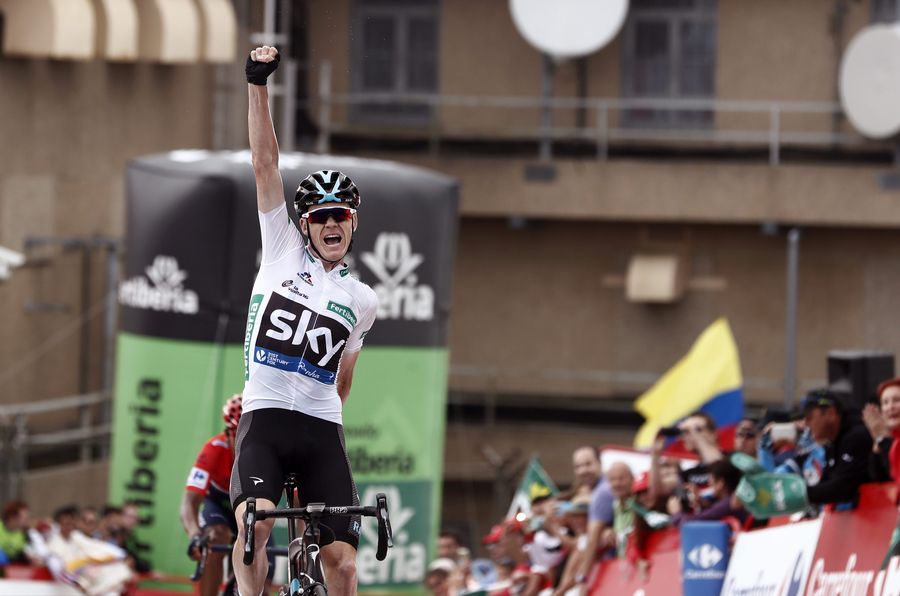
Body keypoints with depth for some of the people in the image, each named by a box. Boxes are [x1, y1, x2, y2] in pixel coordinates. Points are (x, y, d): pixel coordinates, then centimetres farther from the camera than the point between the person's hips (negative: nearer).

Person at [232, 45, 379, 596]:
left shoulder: (362, 301, 13)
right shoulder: (283, 250, 7)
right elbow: (265, 162, 1)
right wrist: (258, 84, -5)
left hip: (322, 431, 2)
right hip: (264, 419, -2)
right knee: (254, 521, -27)